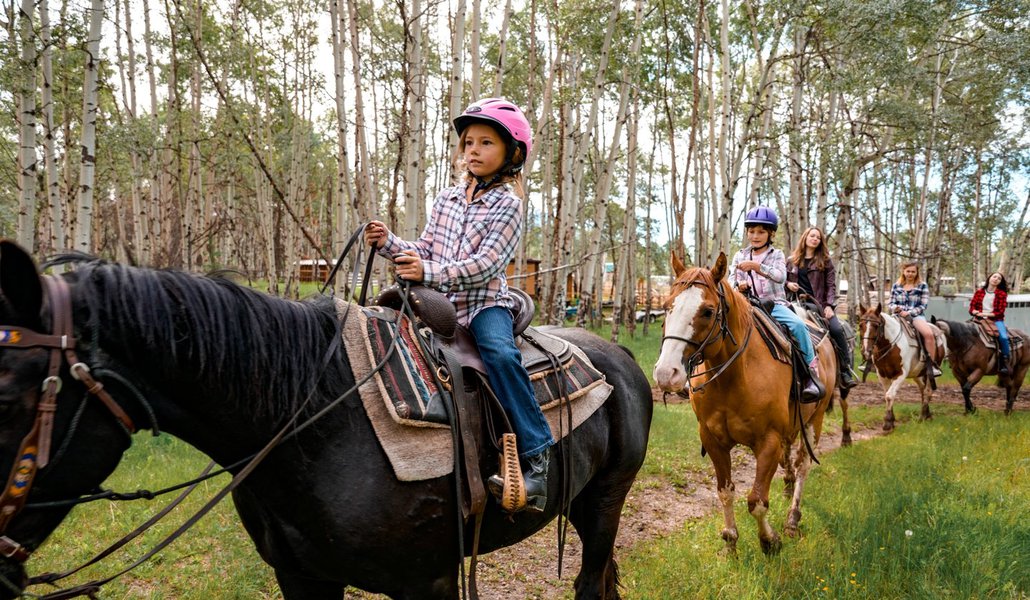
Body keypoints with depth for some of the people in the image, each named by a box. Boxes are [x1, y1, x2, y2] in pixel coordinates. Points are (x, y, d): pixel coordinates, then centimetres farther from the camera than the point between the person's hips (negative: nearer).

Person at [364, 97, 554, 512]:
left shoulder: (506, 205, -3)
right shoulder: (447, 198, 17)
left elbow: (487, 264, -15)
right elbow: (425, 251, 18)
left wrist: (430, 272, -24)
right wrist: (389, 244, 0)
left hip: (485, 302, -6)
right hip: (440, 303, 6)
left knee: (499, 354, -33)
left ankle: (535, 455, -28)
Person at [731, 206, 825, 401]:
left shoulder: (776, 255, 5)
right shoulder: (740, 256, 12)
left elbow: (780, 276, -15)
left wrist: (757, 266, -28)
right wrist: (739, 287, -13)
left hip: (774, 304, -2)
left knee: (798, 324, -28)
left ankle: (812, 372, -19)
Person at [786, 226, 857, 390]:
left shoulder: (825, 261, 9)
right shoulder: (792, 261, 14)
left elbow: (831, 286, 4)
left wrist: (829, 305, -10)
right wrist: (788, 284, -3)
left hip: (819, 304, -1)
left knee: (837, 329, -21)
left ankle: (846, 370, -13)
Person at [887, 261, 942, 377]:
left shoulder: (922, 286, 6)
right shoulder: (896, 286, 13)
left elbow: (923, 305, -1)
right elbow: (890, 304, 13)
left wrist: (909, 313, -14)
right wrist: (895, 308, -10)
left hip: (916, 315, -2)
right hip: (898, 315, 2)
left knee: (929, 334, -31)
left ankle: (934, 364, -16)